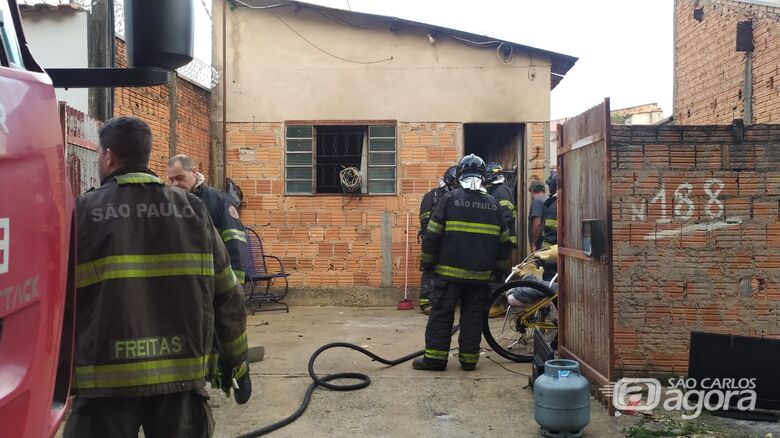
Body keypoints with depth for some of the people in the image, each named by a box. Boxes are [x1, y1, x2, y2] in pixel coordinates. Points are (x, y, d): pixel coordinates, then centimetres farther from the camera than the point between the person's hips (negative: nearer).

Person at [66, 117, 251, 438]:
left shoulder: (82, 212, -4)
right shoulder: (192, 210, 3)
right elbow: (227, 296, 5)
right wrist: (236, 363, 14)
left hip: (106, 378, -2)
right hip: (181, 373, 3)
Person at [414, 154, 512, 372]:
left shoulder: (450, 198, -3)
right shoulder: (493, 203, 9)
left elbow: (433, 234, -6)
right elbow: (504, 240, 14)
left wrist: (427, 262, 5)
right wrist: (501, 265, 27)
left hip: (450, 271, -3)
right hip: (481, 274, 3)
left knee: (441, 313, 2)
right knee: (473, 316, 11)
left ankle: (435, 357, 3)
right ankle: (469, 358, 13)